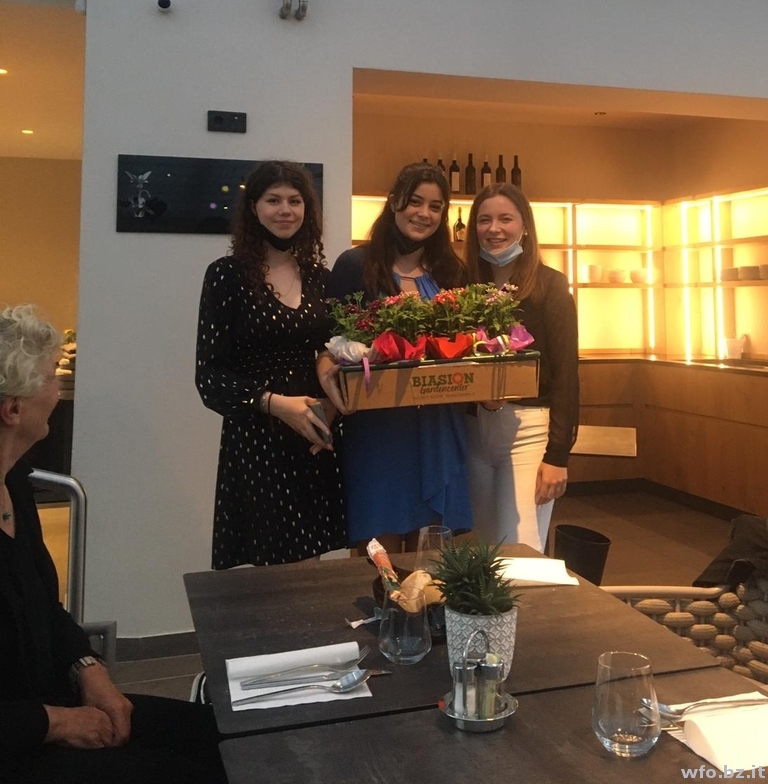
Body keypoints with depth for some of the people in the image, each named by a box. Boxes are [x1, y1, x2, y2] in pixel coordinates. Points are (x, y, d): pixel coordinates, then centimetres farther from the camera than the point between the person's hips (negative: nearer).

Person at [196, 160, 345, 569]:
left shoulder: (319, 276, 10)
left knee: (309, 565, 6)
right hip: (254, 441, -4)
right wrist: (274, 403, -18)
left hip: (316, 441, 4)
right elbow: (209, 375, -7)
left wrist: (333, 406, -4)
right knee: (269, 566, -1)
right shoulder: (227, 275, -4)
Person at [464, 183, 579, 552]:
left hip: (527, 428, -5)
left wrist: (557, 454, -13)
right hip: (474, 429, 5)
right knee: (484, 549, 14)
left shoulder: (549, 284, -3)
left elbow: (565, 371, -7)